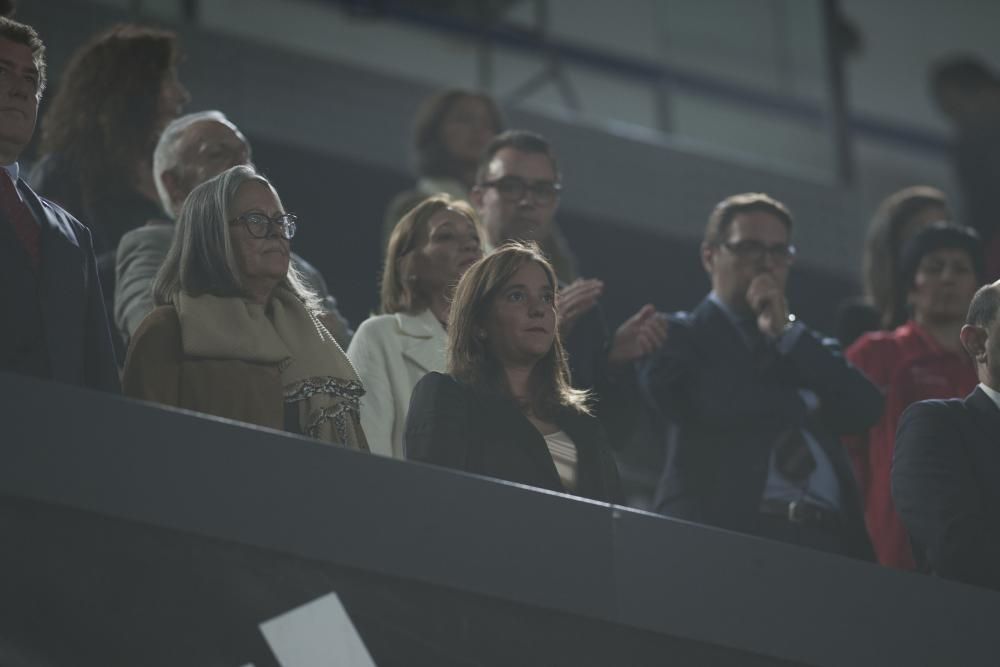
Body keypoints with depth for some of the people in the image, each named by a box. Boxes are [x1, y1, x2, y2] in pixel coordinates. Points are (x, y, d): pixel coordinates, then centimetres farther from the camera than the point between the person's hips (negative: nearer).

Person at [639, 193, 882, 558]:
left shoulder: (806, 345, 25)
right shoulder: (680, 336, 10)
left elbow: (865, 409, 8)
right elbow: (712, 404, -9)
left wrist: (787, 332, 6)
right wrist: (803, 401, 7)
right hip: (730, 530, -4)